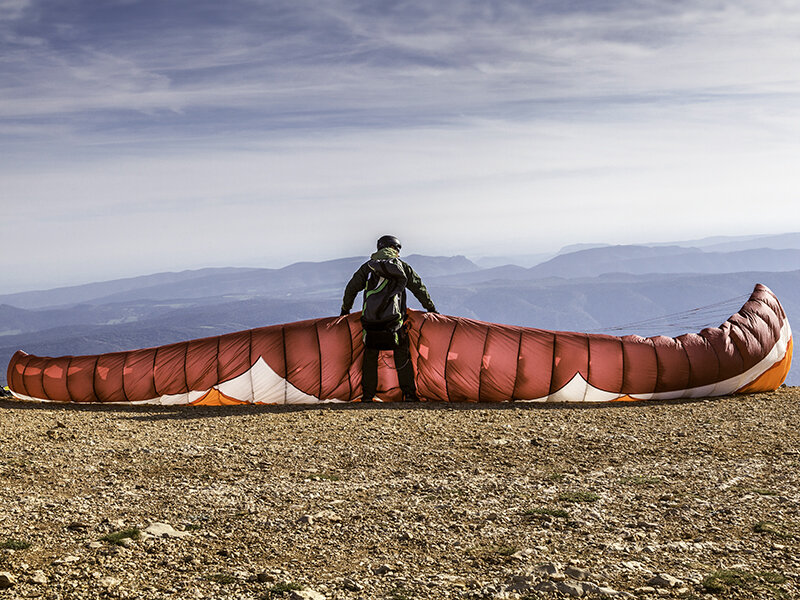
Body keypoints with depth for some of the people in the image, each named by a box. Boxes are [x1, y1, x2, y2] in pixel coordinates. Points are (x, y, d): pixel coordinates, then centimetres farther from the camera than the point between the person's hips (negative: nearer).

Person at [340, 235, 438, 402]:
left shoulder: (368, 266, 14)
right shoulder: (402, 266, 11)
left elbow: (351, 288, 15)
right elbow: (419, 288, 16)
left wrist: (345, 309, 30)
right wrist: (431, 308, 28)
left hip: (370, 319, 1)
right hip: (394, 320, -1)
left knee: (370, 358, 11)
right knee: (402, 357, 7)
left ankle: (367, 396, 9)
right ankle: (409, 394, 3)